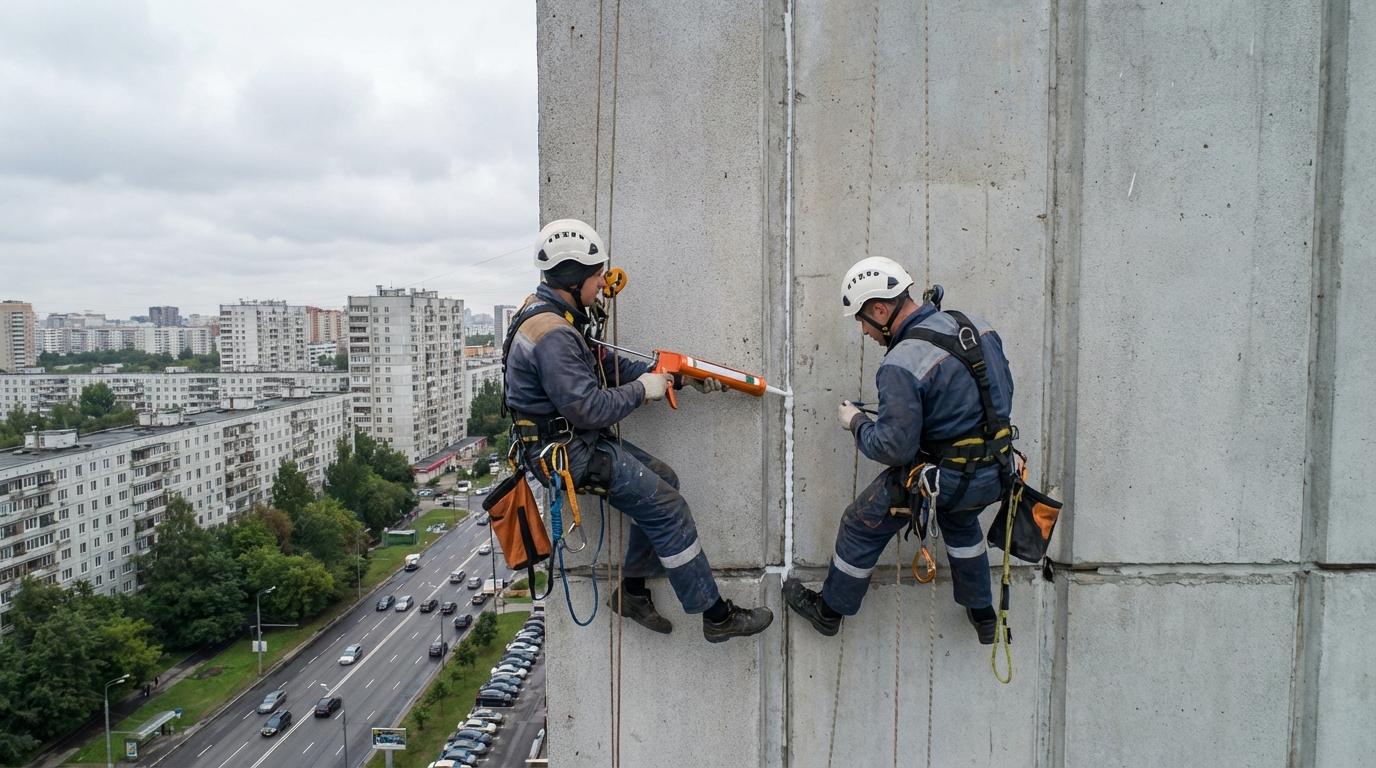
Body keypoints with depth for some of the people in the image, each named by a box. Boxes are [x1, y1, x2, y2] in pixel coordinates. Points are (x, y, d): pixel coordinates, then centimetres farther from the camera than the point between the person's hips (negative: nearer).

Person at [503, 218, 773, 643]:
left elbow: (610, 366, 12)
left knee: (663, 482, 14)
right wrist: (641, 390, -12)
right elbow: (587, 408, -27)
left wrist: (676, 374, 5)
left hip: (581, 438, 10)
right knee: (667, 507, -8)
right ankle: (717, 616, 4)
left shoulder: (561, 314, 7)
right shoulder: (551, 334, -25)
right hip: (567, 451, -10)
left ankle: (633, 590, 24)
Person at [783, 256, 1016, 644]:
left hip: (941, 478, -7)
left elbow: (894, 448, -25)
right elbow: (1004, 391, 9)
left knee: (862, 526, 15)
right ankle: (982, 613, 50)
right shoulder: (976, 326, -3)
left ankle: (829, 610, 35)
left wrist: (856, 422, -7)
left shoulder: (901, 365, -27)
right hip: (993, 473, 7)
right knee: (961, 522, 38)